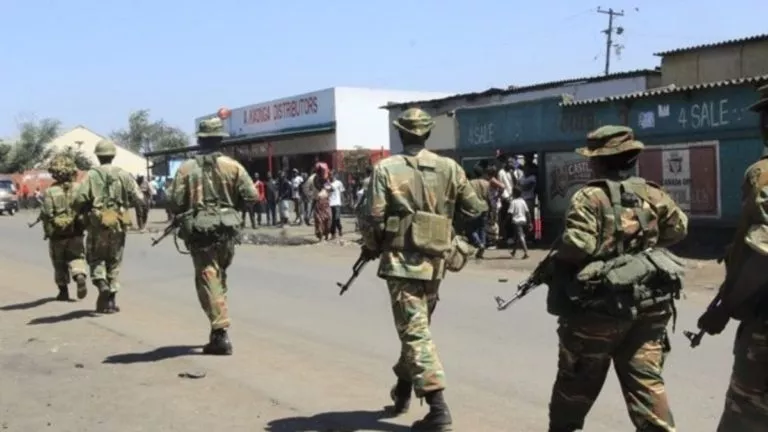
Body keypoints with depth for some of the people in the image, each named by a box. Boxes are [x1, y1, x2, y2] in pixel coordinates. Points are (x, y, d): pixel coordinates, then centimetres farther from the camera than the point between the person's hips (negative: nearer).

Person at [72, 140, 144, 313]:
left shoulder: (92, 175, -4)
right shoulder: (123, 175, 2)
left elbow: (78, 200, -12)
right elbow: (140, 200, 0)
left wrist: (82, 211, 9)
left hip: (98, 225, -2)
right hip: (118, 225, 2)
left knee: (96, 258, 14)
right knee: (114, 261, 12)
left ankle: (102, 285, -11)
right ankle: (110, 301, 13)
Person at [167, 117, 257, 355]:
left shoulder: (186, 168, -4)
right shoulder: (232, 166, 0)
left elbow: (175, 203, -7)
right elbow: (251, 196, -3)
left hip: (199, 231, -3)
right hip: (227, 229, 3)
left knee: (208, 279, -1)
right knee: (219, 277, 20)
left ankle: (220, 333, -10)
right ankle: (218, 330, 27)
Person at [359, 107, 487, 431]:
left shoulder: (386, 169, -7)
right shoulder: (449, 168, 2)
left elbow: (374, 218, -10)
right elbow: (475, 209, 7)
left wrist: (370, 249, 8)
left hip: (401, 261, -4)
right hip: (434, 262, 4)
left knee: (415, 332, -3)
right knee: (417, 326, 22)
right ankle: (403, 387, 39)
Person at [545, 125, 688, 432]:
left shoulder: (590, 198, -13)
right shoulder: (653, 195, 4)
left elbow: (578, 246, -23)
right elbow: (679, 229, 16)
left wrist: (554, 264, -4)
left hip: (599, 305, -4)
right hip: (648, 304, 4)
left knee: (577, 381, 13)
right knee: (647, 381, 8)